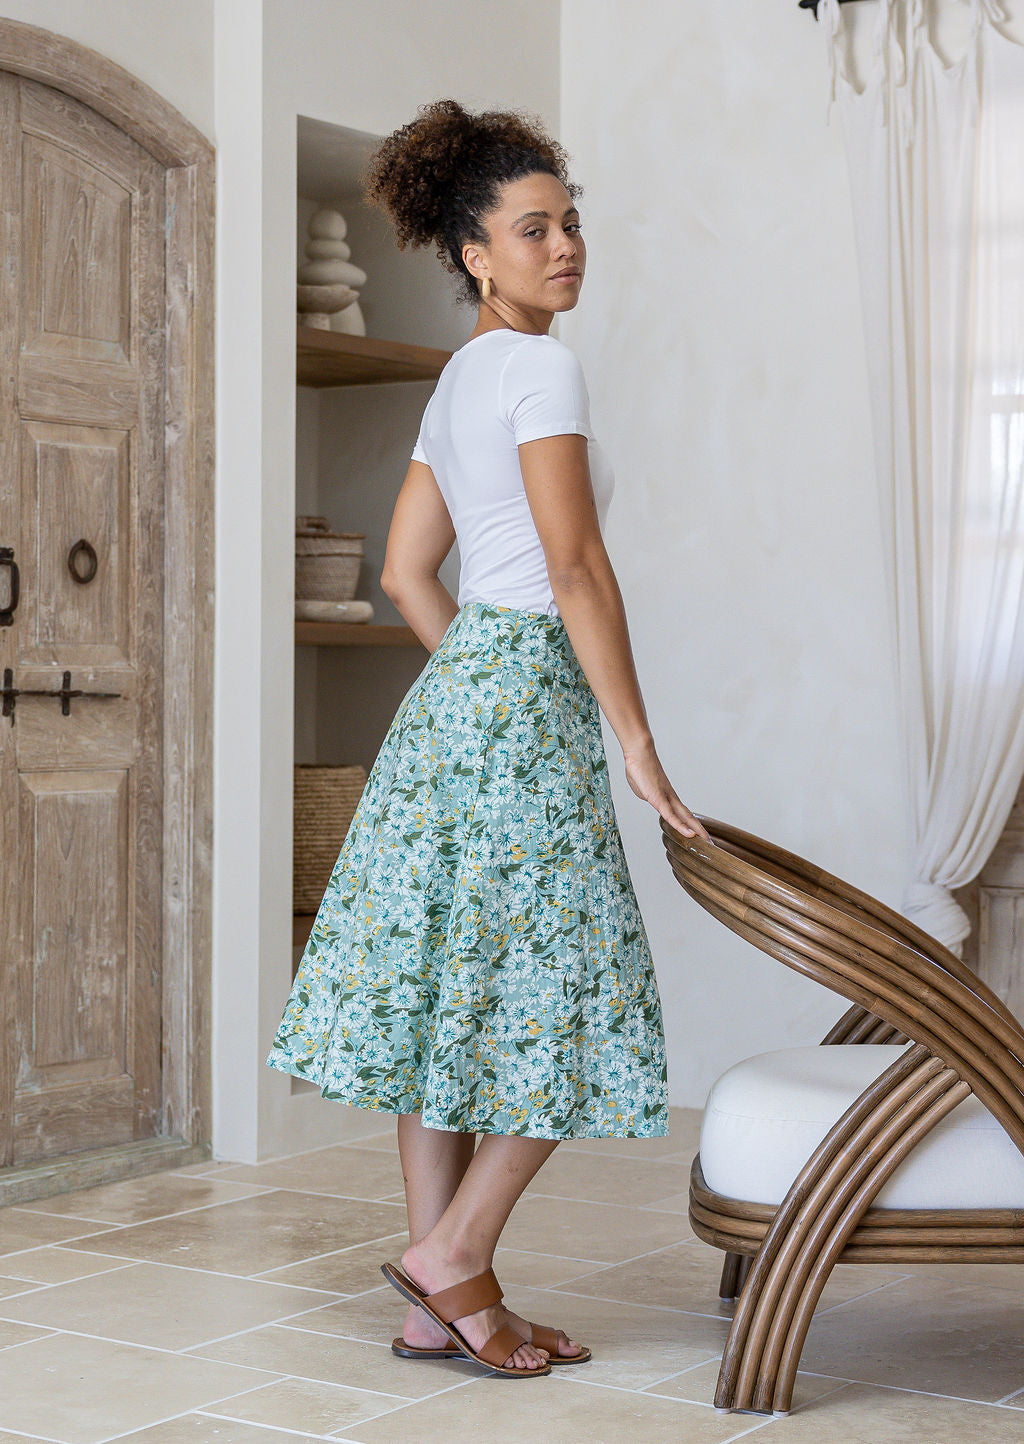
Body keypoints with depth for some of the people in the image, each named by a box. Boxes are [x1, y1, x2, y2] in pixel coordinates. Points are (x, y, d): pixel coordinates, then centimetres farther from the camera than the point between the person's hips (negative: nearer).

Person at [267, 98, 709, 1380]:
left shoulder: (458, 382, 19)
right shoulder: (539, 367, -9)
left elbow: (407, 575, 19)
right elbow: (574, 566, -15)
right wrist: (637, 742, -13)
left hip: (452, 691, 9)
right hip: (524, 692, -9)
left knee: (453, 997, 7)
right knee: (562, 996, -2)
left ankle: (441, 1307, 10)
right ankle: (452, 1254, 2)